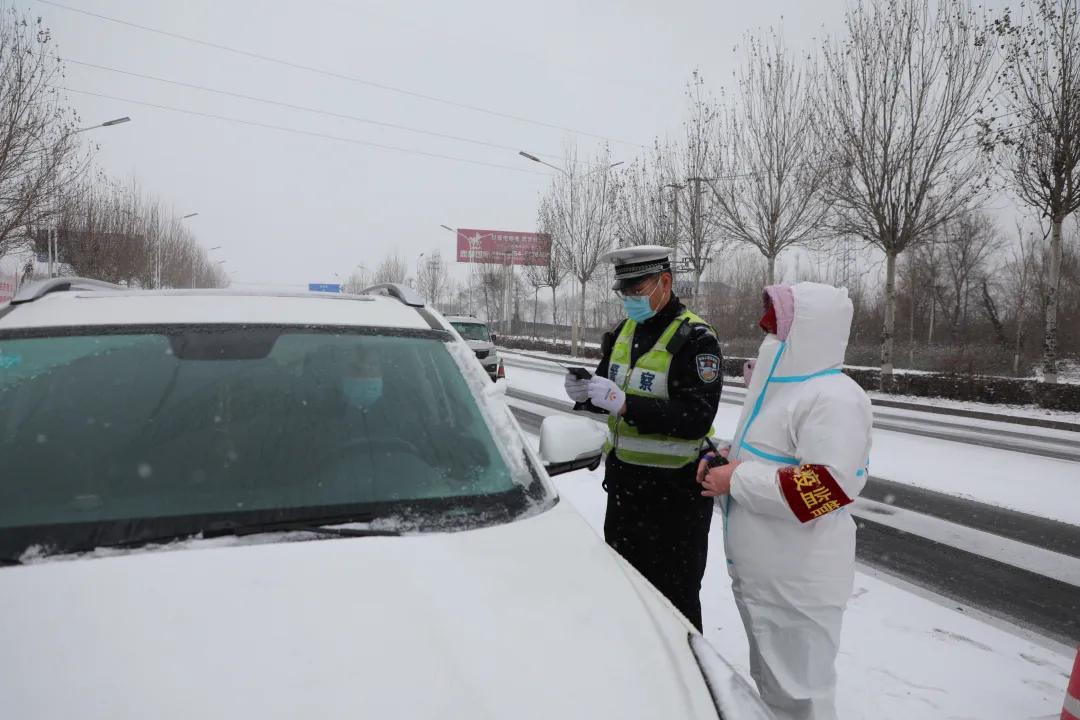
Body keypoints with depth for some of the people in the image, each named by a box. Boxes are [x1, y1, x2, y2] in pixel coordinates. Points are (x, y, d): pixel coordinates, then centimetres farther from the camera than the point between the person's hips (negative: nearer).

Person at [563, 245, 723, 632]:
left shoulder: (695, 339, -16)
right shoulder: (622, 332, 8)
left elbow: (697, 419, -25)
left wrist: (625, 404, -32)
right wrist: (586, 394, -8)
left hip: (674, 489, -8)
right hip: (623, 479, 8)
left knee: (674, 598, 3)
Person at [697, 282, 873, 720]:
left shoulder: (834, 398, -21)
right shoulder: (783, 385, 10)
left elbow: (827, 488, -30)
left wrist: (736, 481, -24)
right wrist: (724, 458, 3)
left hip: (798, 582, -10)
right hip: (757, 571, 10)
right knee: (768, 680, 25)